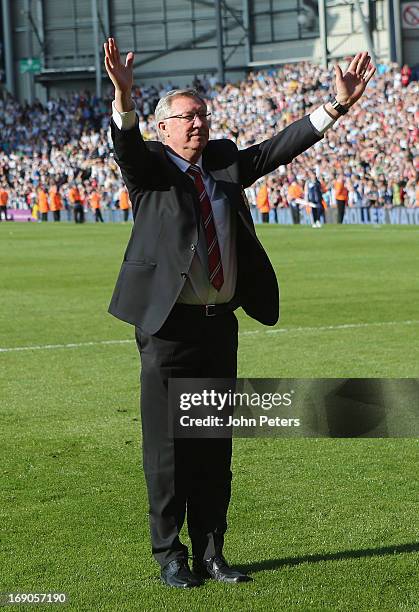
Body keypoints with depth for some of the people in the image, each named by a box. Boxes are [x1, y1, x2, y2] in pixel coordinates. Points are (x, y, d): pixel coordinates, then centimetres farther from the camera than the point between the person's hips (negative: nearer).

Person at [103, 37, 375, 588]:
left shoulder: (225, 163, 12)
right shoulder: (150, 168, -3)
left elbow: (279, 148, 8)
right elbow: (127, 148, -23)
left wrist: (337, 105, -1)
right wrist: (123, 99, -43)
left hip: (221, 325, 5)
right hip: (169, 328, -5)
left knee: (215, 447, 10)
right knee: (168, 447, 0)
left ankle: (211, 553, 19)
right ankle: (170, 557, 10)